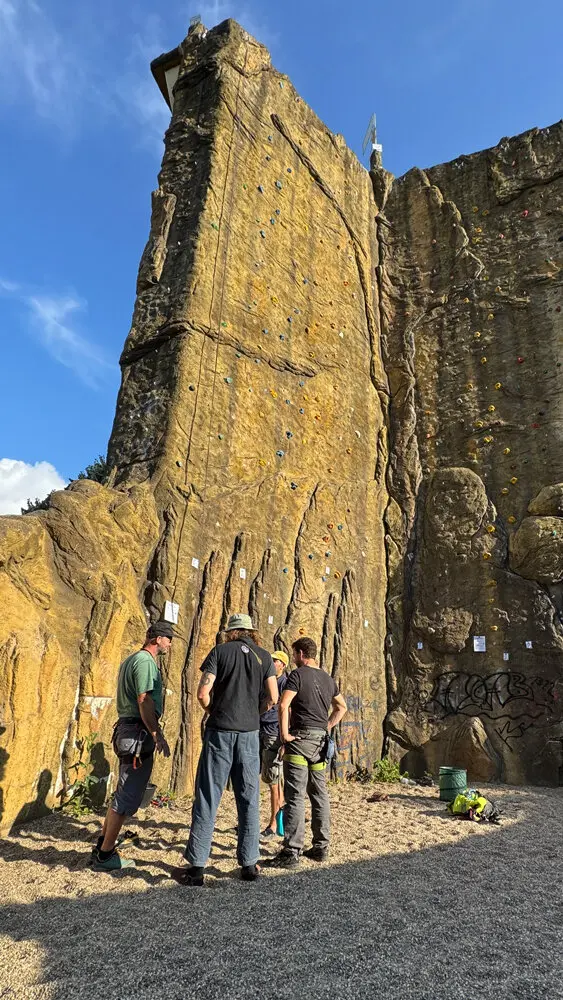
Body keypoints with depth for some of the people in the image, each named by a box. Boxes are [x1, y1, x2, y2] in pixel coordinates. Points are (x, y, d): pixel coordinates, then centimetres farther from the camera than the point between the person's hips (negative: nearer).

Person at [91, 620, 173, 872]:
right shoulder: (145, 661, -15)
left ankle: (101, 847, 28)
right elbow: (144, 701, -21)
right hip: (139, 732, -10)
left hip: (127, 729, 10)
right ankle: (105, 856, 9)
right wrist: (158, 735, -19)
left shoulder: (132, 660, 17)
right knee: (127, 797, -1)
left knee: (123, 793, 19)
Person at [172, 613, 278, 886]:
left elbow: (203, 693, -9)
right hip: (250, 734, 2)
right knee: (249, 800, 11)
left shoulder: (220, 651, -1)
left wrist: (214, 712, 10)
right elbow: (272, 698, 0)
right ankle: (249, 864, 18)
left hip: (219, 732, -2)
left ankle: (196, 866, 9)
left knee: (207, 799, 4)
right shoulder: (264, 657, 5)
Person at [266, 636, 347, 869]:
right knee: (320, 794, 14)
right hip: (321, 740, 7)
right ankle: (321, 847, 21)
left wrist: (284, 733, -13)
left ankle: (291, 852, -1)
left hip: (300, 738, -7)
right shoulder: (328, 679, 13)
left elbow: (283, 705, -21)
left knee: (295, 796, -4)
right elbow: (341, 706, 24)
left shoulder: (298, 675, -9)